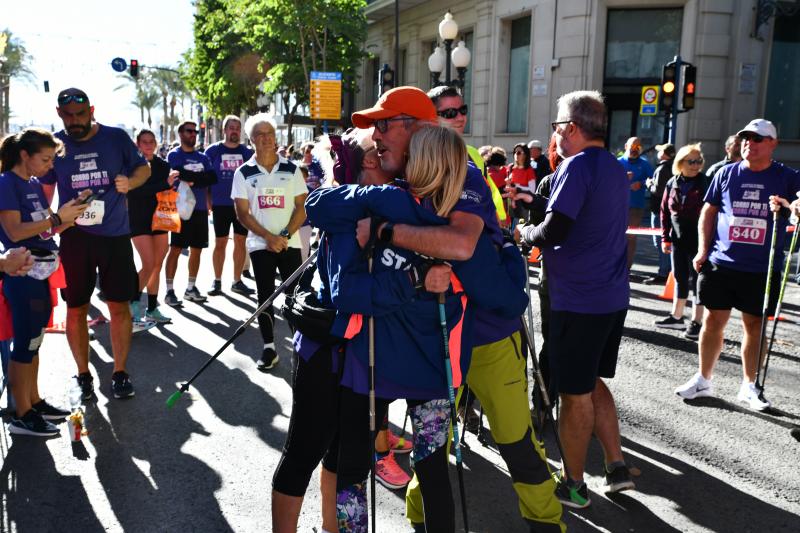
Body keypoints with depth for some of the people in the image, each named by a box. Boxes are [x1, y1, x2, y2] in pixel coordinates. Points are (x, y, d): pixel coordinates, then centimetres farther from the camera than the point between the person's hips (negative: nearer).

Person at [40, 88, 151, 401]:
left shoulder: (116, 138, -3)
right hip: (74, 237, 1)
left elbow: (144, 167, 8)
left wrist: (130, 182, -14)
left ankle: (120, 372, 18)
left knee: (119, 305, 4)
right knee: (76, 309, 6)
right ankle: (83, 375, 22)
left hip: (115, 236, -1)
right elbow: (45, 189, 11)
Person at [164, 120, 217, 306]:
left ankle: (191, 288, 18)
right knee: (176, 249, -4)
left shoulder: (203, 158, 14)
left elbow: (213, 179, 0)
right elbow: (178, 177, -17)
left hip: (200, 209, 5)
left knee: (196, 249, 8)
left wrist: (192, 180, -10)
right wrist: (201, 178, -10)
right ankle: (170, 290, 1)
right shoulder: (174, 155, -1)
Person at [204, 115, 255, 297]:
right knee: (220, 243, 4)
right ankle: (217, 281, 15)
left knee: (240, 241, 6)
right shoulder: (213, 151, 2)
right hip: (221, 205, -2)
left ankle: (237, 281, 15)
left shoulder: (247, 152, 6)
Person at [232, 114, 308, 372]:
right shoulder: (244, 173, 2)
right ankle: (269, 348, 12)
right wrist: (269, 237, -13)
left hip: (289, 243, 0)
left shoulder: (291, 169, 3)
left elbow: (302, 207, 0)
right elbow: (242, 213, -2)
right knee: (265, 296, 5)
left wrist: (285, 235, -13)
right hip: (260, 244, 0)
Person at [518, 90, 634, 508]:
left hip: (578, 300, -9)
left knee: (575, 394, 4)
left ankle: (573, 486, 18)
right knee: (592, 382, 22)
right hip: (612, 296, 9)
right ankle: (616, 466, 25)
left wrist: (523, 232, -2)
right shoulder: (616, 170, 13)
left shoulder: (577, 165, -15)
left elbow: (552, 232, -22)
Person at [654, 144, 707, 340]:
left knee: (696, 279, 1)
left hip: (698, 240, -5)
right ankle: (676, 317, 27)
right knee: (679, 277, 15)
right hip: (678, 239, 5)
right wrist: (665, 238, 8)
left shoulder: (705, 184, -9)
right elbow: (665, 211, 11)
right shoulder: (672, 183, 6)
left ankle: (696, 322, 10)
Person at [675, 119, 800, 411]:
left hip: (762, 269, -1)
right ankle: (703, 379, 22)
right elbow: (709, 211, 9)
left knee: (755, 326, 8)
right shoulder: (726, 173, 5)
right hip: (721, 263, 1)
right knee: (713, 321, 7)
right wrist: (703, 250, 1)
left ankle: (749, 386, 23)